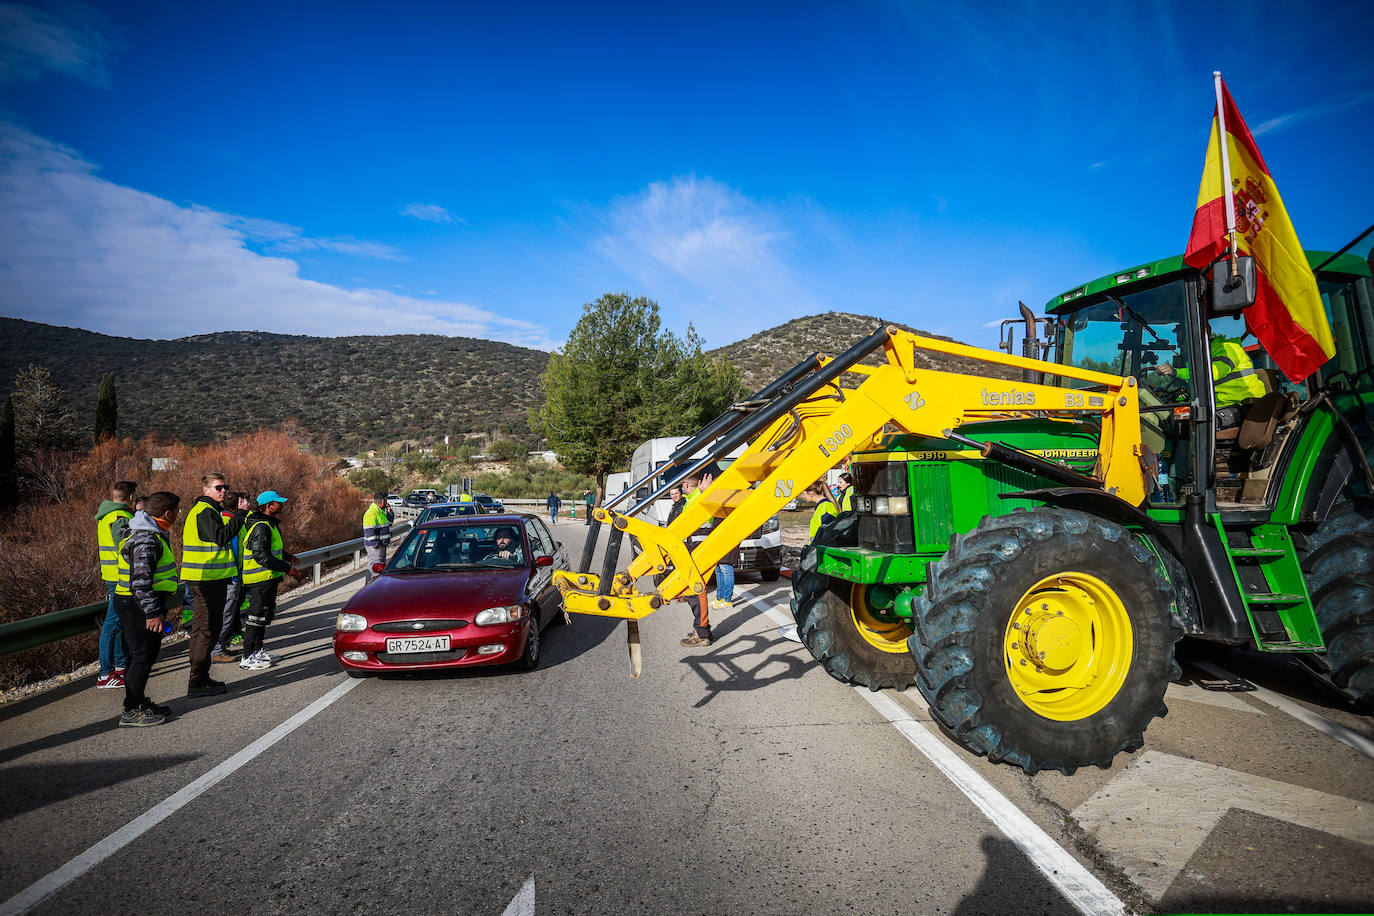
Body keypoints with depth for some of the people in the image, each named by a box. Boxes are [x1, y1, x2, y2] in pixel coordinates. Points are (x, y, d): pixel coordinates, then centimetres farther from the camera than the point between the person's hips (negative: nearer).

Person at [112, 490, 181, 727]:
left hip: (144, 602, 11)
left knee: (148, 652, 17)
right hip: (137, 605, -11)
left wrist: (170, 598, 32)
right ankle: (131, 711, 6)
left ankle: (139, 701, 28)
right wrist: (152, 613, -27)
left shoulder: (154, 534, 12)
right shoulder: (146, 540, -23)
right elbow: (141, 580, -28)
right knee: (142, 655, -3)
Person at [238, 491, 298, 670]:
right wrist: (286, 568, -22)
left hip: (268, 579, 11)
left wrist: (287, 556, 21)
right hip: (261, 580, -11)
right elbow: (262, 556, -26)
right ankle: (248, 658, 1)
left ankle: (258, 651, 31)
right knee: (257, 617, -5)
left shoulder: (269, 524, 13)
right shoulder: (261, 527, -20)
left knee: (266, 615, 19)